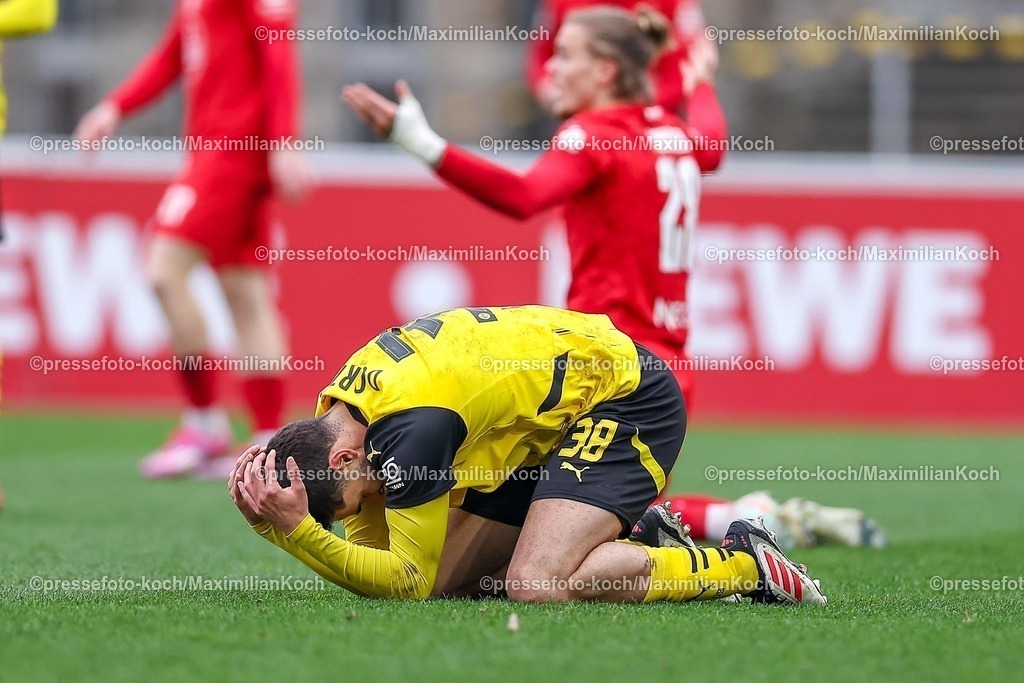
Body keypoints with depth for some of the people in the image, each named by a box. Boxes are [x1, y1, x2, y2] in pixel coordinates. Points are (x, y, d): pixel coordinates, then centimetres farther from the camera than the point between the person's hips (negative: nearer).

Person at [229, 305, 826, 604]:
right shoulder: (340, 407, -6)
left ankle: (745, 564, -12)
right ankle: (634, 546, 16)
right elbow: (370, 558, -2)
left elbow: (407, 581, -25)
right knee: (448, 579, 0)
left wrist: (295, 531, -35)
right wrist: (271, 522, -17)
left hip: (627, 398, -10)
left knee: (537, 587, -28)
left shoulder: (410, 428, -32)